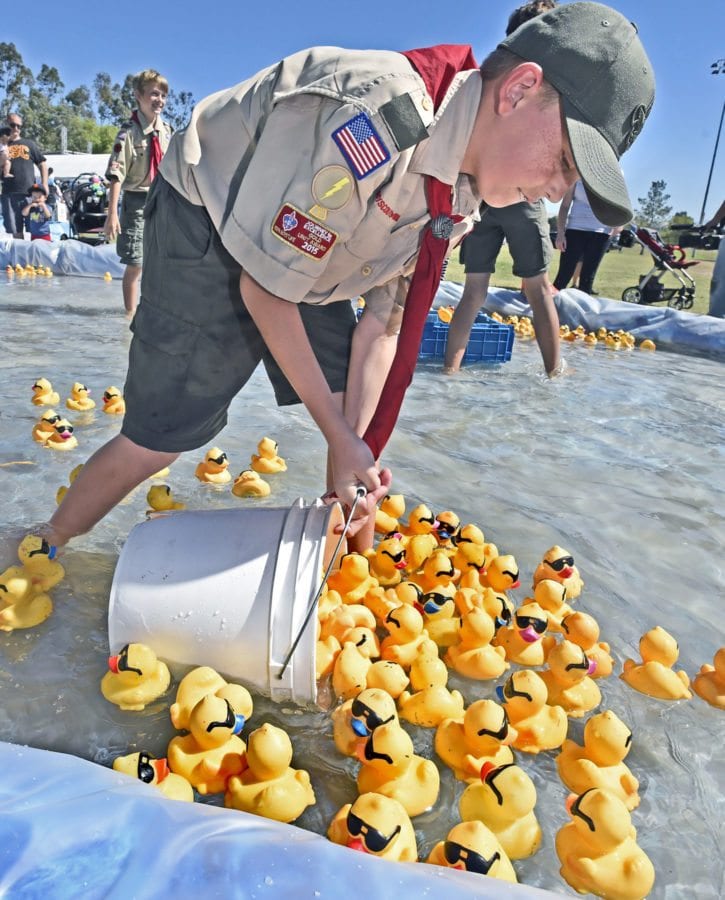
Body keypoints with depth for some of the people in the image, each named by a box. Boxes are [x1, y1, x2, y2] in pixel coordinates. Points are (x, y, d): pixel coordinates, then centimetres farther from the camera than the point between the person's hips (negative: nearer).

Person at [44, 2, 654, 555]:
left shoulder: (462, 194, -7)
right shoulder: (372, 121, -35)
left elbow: (383, 323, -5)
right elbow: (264, 291, -27)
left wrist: (354, 451, -14)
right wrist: (341, 439, -21)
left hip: (304, 251, 8)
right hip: (204, 229, -7)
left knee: (364, 415, 2)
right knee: (158, 438, -8)